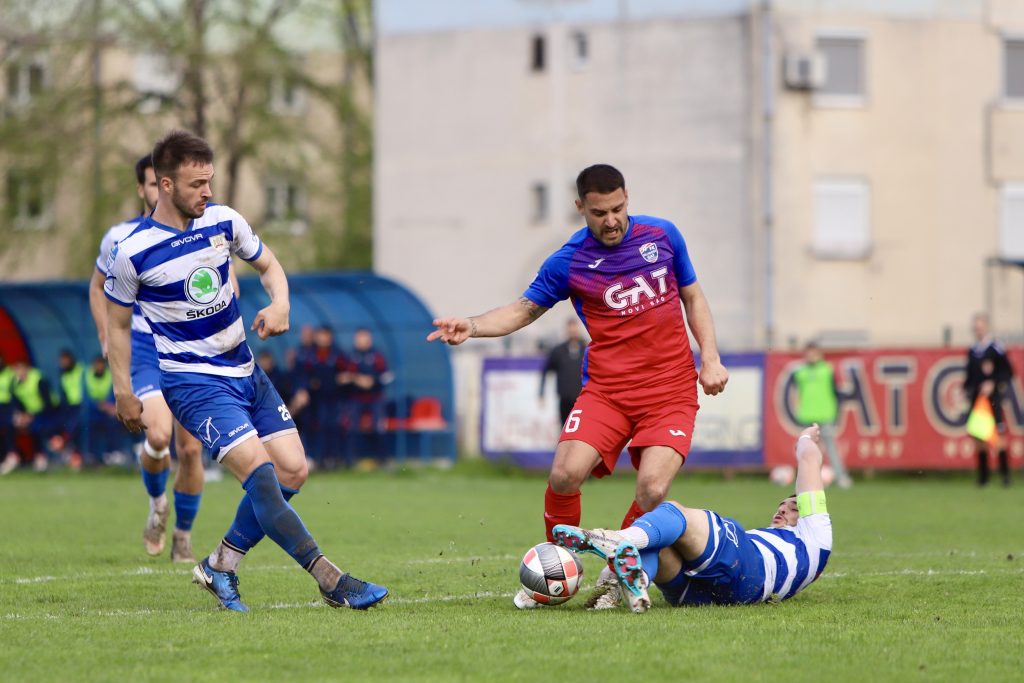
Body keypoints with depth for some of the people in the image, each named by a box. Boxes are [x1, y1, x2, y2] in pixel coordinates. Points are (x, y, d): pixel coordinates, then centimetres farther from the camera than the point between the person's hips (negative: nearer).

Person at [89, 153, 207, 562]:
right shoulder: (120, 237, 1)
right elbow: (98, 287, 17)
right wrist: (107, 339, 9)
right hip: (143, 349, -1)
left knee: (190, 448, -2)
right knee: (158, 434, -22)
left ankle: (184, 536, 17)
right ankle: (157, 504, 8)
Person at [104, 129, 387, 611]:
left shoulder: (223, 221, 0)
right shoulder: (134, 251, -13)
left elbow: (268, 266, 16)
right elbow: (117, 322, 1)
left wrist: (279, 304, -5)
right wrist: (123, 393, 2)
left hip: (244, 370, 7)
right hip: (192, 381, -7)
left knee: (293, 471, -1)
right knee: (258, 471, -21)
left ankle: (220, 566, 14)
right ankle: (330, 580, -20)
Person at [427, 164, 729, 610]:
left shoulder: (662, 235, 3)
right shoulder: (569, 262, -2)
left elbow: (692, 296, 16)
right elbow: (525, 309, 8)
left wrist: (710, 357, 6)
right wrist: (472, 326, -9)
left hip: (671, 391, 0)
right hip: (607, 388, 0)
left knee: (652, 489, -20)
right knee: (564, 475, -21)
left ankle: (616, 577, 5)